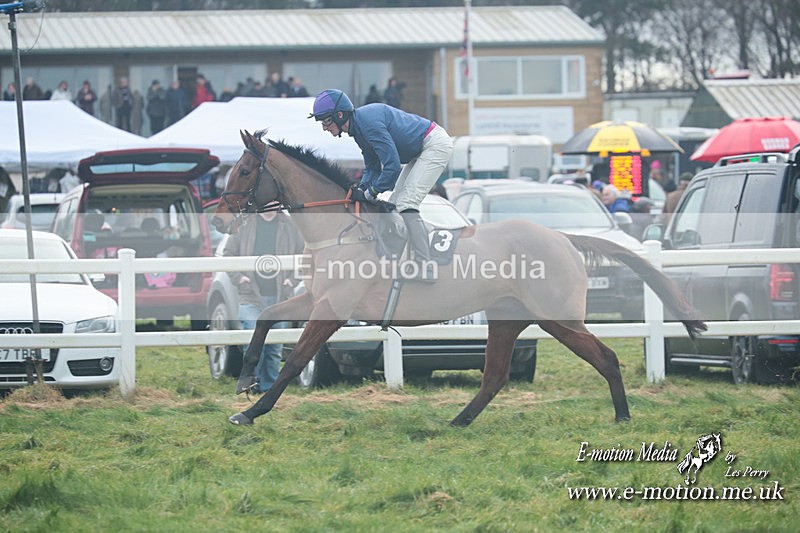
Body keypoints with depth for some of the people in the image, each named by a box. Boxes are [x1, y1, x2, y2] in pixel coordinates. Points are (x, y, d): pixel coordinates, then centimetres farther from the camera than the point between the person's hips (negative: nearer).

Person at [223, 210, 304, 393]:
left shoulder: (288, 225, 8)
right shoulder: (245, 223, 3)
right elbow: (228, 253, 8)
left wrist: (292, 278, 3)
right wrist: (238, 277, -4)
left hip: (280, 298, 2)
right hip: (251, 297, -2)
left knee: (275, 348, 7)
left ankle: (269, 387, 15)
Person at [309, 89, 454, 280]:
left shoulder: (369, 121, -26)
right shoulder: (358, 126, 5)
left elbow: (392, 166, -28)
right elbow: (372, 168, 12)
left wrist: (369, 194, -18)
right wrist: (360, 189, -6)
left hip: (436, 145, -11)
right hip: (421, 151, 11)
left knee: (405, 204, -17)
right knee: (395, 204, 11)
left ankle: (425, 268, -20)